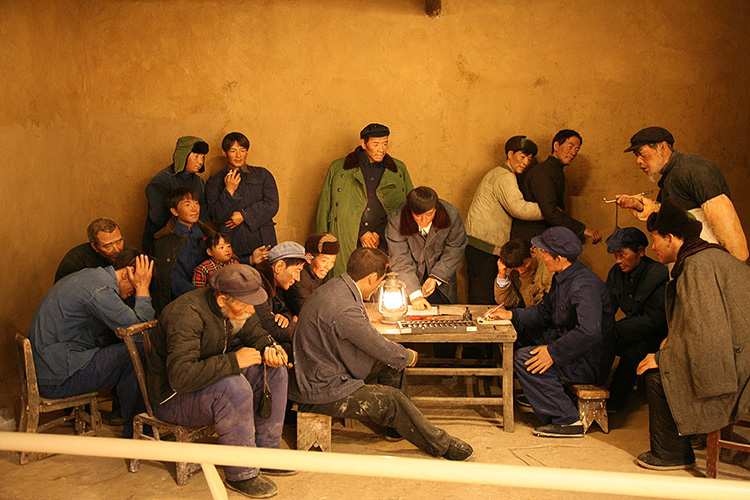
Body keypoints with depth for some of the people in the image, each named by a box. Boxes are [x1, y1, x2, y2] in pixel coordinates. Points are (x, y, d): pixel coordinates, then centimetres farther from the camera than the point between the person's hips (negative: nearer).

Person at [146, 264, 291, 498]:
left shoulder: (237, 308, -5)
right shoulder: (187, 314, -31)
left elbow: (254, 333, 13)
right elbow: (180, 376, -41)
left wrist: (269, 348, -11)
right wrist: (234, 361, -37)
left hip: (213, 375, 9)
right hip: (174, 398, -9)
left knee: (275, 372, -5)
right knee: (235, 388, -35)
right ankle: (242, 474, -21)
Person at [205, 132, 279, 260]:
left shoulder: (262, 174, 15)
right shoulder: (215, 181, 12)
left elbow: (272, 205, 3)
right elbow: (217, 216, 2)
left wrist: (244, 215, -5)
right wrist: (229, 191, -9)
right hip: (232, 243, -1)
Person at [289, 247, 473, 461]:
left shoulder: (335, 287, 2)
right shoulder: (344, 310, -30)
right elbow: (382, 349, -18)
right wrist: (409, 356, 0)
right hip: (321, 393, -10)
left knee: (392, 362, 11)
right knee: (393, 399, -9)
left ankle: (398, 427, 27)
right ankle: (441, 444, 10)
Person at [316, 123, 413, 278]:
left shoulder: (399, 169, 14)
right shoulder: (338, 169, 7)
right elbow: (325, 209, 6)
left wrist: (380, 234, -1)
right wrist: (360, 234, -2)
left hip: (384, 244, 1)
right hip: (346, 246, -1)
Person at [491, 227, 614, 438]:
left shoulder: (584, 285, -27)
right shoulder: (562, 278, 6)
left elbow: (590, 332, -38)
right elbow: (545, 312, 17)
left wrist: (554, 352, -32)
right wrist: (512, 315, 7)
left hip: (591, 363, -10)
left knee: (524, 359, -22)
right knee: (522, 331, 16)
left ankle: (567, 420, -18)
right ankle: (536, 395, 25)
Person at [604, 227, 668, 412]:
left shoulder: (658, 275, -20)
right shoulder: (616, 272, 2)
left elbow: (654, 320, -25)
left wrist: (616, 331, -32)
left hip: (657, 335, -6)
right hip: (633, 326, 6)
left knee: (633, 349, -34)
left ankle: (616, 400, -18)